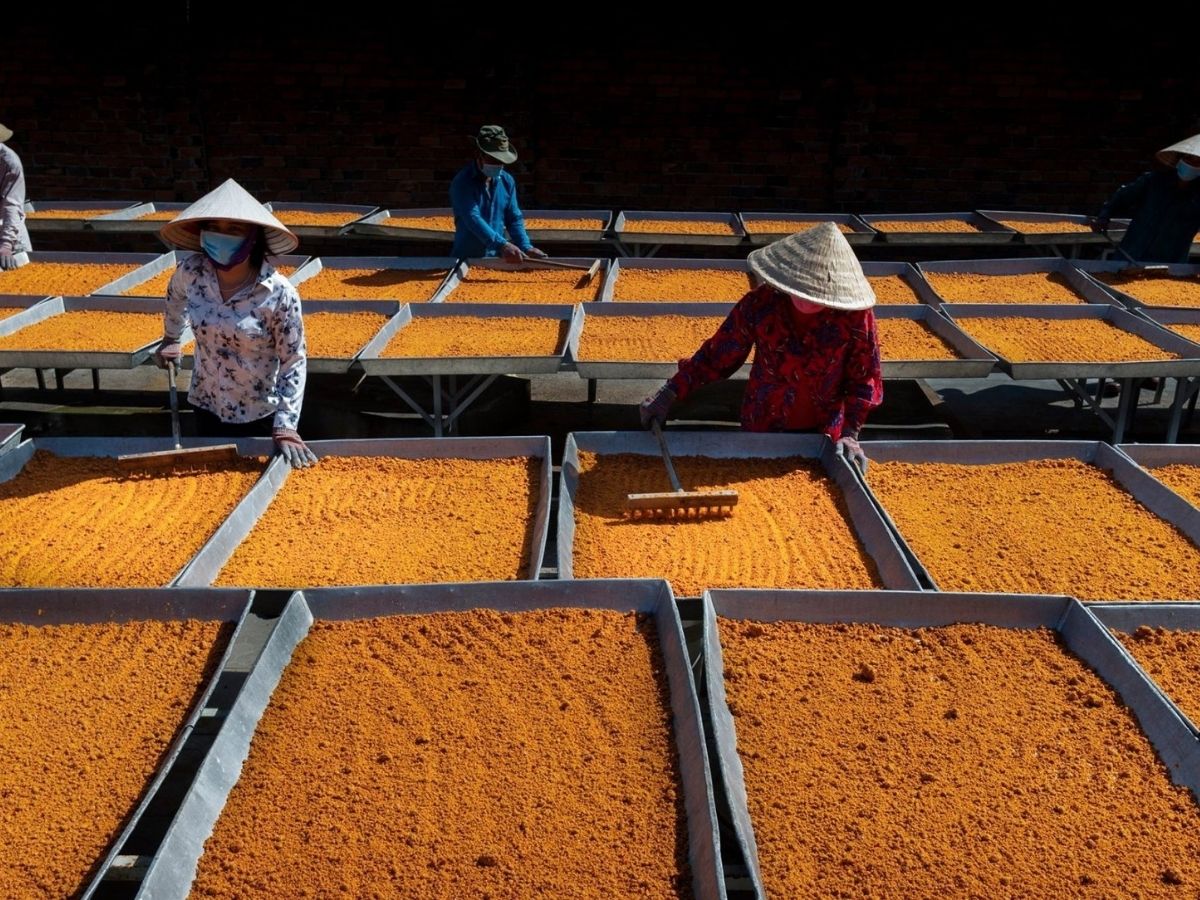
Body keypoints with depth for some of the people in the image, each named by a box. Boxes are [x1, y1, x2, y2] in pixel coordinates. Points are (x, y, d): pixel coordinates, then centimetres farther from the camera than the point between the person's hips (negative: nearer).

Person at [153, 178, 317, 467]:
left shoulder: (280, 294, -24)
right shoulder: (191, 272, -12)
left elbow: (294, 362, -18)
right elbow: (175, 296, 13)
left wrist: (286, 426, -23)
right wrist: (171, 339, 22)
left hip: (261, 416, -4)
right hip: (207, 407, 4)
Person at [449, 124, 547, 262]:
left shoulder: (507, 181, 6)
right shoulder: (462, 182, -12)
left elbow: (514, 219, 8)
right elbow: (473, 218, -24)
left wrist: (526, 247, -10)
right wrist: (502, 245, -35)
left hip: (496, 258, 4)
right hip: (466, 258, -4)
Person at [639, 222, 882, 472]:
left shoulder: (855, 315, -18)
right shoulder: (760, 305, -18)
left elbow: (865, 378, -8)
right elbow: (717, 356, -9)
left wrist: (850, 433, -14)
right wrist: (670, 393, -13)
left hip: (826, 435, 0)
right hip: (762, 432, 0)